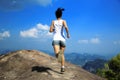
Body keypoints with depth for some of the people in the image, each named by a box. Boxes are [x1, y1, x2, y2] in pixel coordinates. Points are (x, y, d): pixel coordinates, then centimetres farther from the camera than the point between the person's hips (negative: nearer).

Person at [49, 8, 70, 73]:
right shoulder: (63, 21, 5)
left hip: (55, 39, -1)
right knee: (62, 54, 18)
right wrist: (68, 34, 0)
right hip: (62, 39, 1)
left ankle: (58, 53, -56)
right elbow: (66, 27, -16)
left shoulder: (53, 21, 9)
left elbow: (50, 30, 4)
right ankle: (62, 68, 16)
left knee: (57, 53, -18)